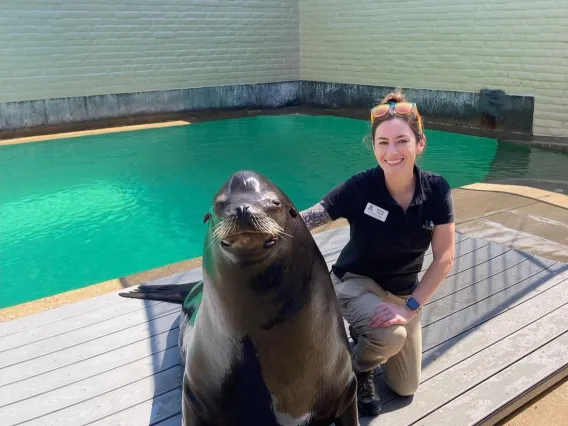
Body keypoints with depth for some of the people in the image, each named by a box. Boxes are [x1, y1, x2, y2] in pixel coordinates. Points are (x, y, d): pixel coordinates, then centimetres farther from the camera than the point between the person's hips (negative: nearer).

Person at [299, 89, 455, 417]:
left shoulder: (436, 190, -19)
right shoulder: (360, 187, -26)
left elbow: (444, 259, -16)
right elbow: (305, 220, -27)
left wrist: (410, 307, -23)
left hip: (404, 291, 4)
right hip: (357, 282, -3)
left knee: (406, 389, 12)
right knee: (392, 335, -36)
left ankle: (365, 331, 37)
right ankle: (360, 371, 0)